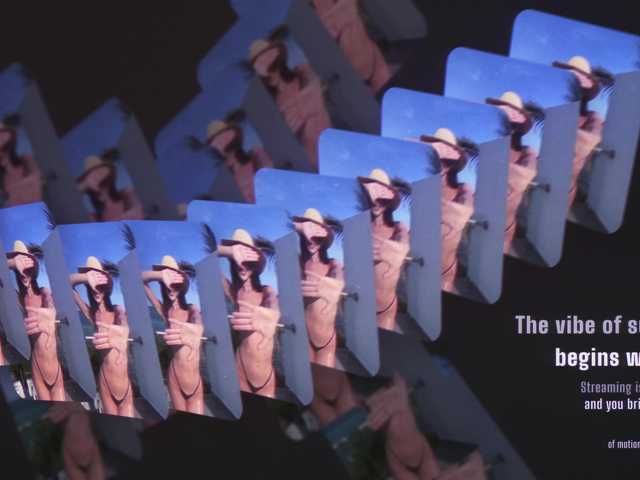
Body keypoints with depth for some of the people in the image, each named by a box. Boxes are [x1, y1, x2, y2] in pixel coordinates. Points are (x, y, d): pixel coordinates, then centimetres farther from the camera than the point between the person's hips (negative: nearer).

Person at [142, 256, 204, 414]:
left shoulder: (192, 309, -2)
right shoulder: (164, 311, 3)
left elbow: (198, 322, -26)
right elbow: (141, 279, -3)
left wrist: (196, 330, -50)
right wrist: (160, 275, -22)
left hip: (195, 377, -1)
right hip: (175, 376, 2)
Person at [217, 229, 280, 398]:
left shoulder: (267, 292, -3)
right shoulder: (233, 292, 3)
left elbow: (275, 311, -28)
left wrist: (259, 318, -51)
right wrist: (231, 251, -27)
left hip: (264, 359, -2)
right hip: (242, 359, 2)